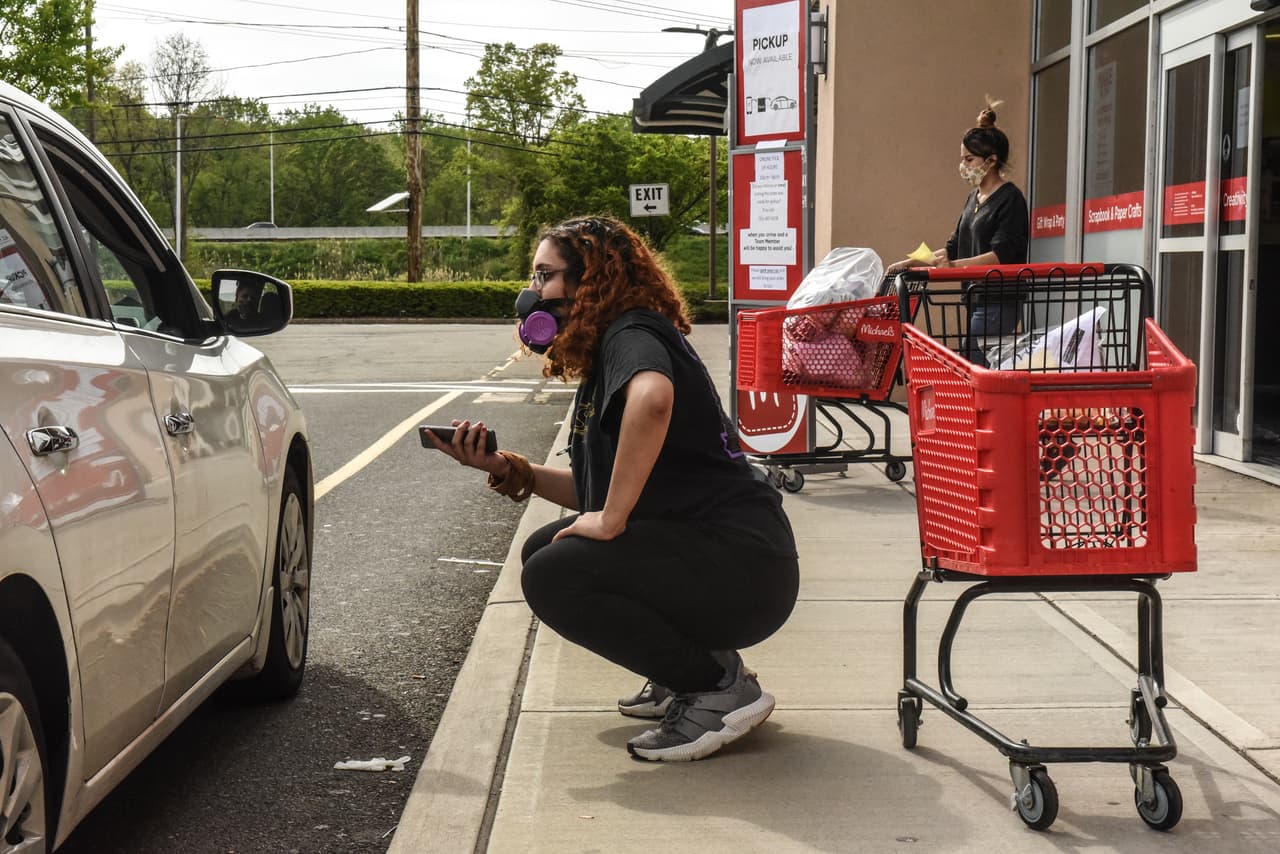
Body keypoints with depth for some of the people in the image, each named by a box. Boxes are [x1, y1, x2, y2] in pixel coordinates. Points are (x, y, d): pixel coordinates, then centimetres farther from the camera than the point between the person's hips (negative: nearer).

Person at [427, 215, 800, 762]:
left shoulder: (631, 334, -11)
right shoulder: (604, 357, 20)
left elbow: (652, 397, -37)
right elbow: (595, 493, 18)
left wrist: (612, 519, -29)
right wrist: (507, 469, 5)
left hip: (740, 564, -10)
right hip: (700, 553, 10)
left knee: (552, 578, -20)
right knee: (544, 550, 12)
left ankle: (719, 689, -8)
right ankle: (684, 675, 15)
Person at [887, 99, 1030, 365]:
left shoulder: (1010, 199, -8)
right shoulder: (974, 198, 19)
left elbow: (1001, 255, -17)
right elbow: (955, 247, 22)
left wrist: (954, 265, -28)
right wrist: (912, 263, 12)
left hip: (997, 305, -8)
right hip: (976, 302, 8)